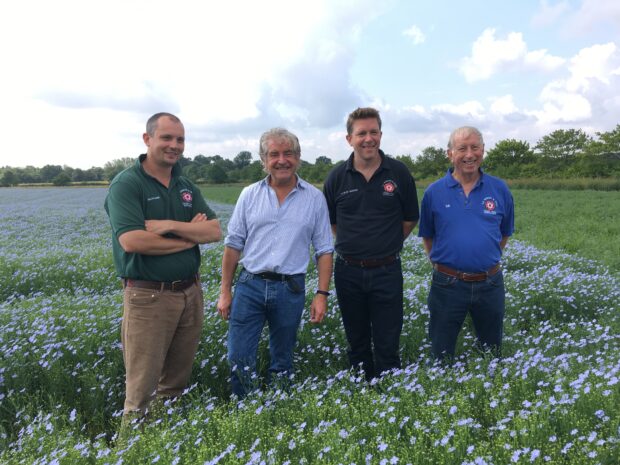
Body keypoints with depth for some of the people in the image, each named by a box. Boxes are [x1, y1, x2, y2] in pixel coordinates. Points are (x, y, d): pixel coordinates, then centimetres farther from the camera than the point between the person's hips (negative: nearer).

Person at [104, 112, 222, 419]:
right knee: (141, 388, 3)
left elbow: (215, 231, 0)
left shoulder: (186, 186, 11)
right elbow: (131, 241, -22)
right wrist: (189, 236, -10)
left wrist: (170, 225, -15)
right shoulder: (126, 184, -8)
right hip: (148, 296, -6)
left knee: (176, 382, 17)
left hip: (191, 291, 6)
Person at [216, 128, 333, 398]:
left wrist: (322, 294, -4)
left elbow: (324, 251, 3)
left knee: (282, 363, 14)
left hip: (290, 289, 0)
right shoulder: (249, 195, 3)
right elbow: (233, 246, 6)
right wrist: (225, 292, 4)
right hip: (250, 285, 1)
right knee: (239, 360, 1)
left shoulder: (314, 198, 1)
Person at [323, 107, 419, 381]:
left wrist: (386, 246, 4)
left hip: (387, 271, -1)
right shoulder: (337, 177, -1)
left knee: (387, 346, 5)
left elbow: (410, 219, 6)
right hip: (348, 271, 2)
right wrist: (354, 245, 6)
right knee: (357, 343, 16)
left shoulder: (398, 173, -4)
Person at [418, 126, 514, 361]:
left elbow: (505, 233, 11)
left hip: (490, 285, 2)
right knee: (442, 357, 14)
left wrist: (489, 259, 7)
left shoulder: (500, 189, -2)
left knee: (492, 353, 22)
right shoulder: (434, 192, -5)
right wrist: (440, 264, 2)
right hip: (447, 285, -1)